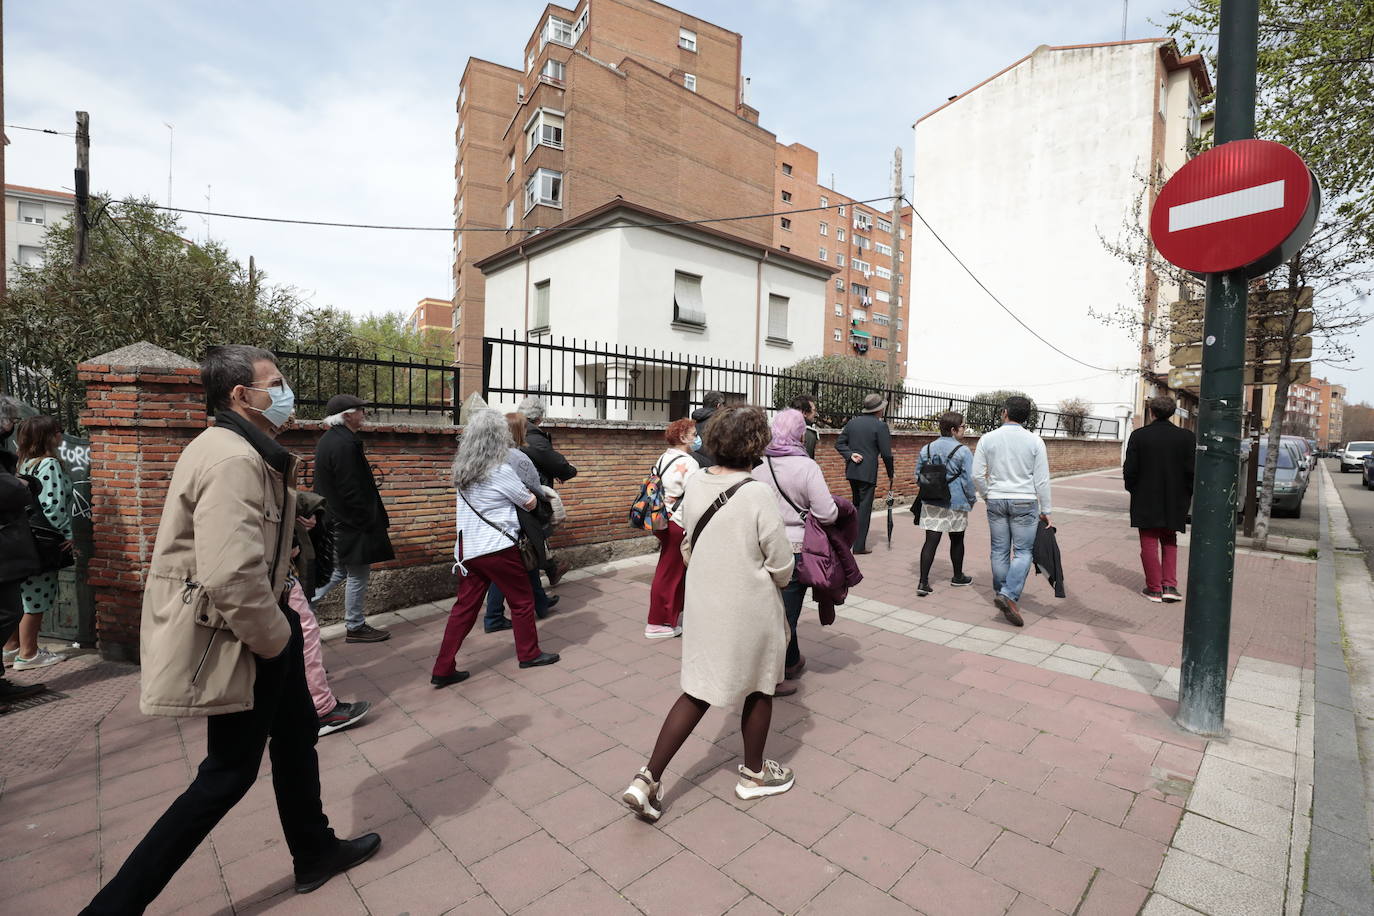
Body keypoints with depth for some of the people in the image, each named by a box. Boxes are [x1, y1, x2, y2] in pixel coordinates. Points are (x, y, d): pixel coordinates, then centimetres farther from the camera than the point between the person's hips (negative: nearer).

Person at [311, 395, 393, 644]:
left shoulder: (328, 440, 11)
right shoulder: (345, 444, -22)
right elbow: (351, 491, -24)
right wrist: (369, 523, -16)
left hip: (333, 520, 10)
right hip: (351, 523, -10)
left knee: (339, 570, 21)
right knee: (358, 575, 4)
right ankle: (355, 627, 16)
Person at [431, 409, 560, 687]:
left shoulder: (462, 470, 7)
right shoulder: (501, 472, -13)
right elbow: (529, 503, -4)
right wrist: (531, 494, 19)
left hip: (468, 549, 7)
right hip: (498, 549, -6)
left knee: (464, 607, 11)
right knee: (522, 600, 11)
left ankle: (443, 670, 12)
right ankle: (529, 654, 24)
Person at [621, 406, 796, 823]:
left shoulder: (694, 484, -6)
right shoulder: (757, 495, -22)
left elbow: (687, 546, 6)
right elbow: (781, 566, -14)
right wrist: (777, 580, 8)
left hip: (703, 604, 5)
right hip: (750, 610, -5)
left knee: (697, 691, 17)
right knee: (758, 689, 19)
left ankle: (647, 779, 15)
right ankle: (754, 774, 39)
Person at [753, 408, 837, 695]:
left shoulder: (758, 468, -2)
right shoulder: (807, 467, -14)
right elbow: (827, 514, -17)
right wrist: (837, 505, 5)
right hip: (795, 549, -4)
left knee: (782, 609, 22)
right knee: (787, 613, 8)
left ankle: (792, 661, 40)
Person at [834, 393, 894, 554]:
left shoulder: (852, 422, 8)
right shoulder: (880, 426, -10)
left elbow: (839, 443, 6)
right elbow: (886, 454, -10)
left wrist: (850, 454, -4)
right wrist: (890, 475, 1)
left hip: (851, 471, 6)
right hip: (868, 473, -6)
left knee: (856, 505, 20)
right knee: (865, 507, 0)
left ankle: (854, 539, 26)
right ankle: (859, 546, 2)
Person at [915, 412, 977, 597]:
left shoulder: (927, 449, 3)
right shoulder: (962, 451, -12)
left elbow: (918, 475, 8)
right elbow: (968, 479, -10)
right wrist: (972, 499, 4)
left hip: (931, 503, 3)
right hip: (955, 503, -3)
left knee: (931, 541, 2)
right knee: (957, 540, 16)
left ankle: (923, 582, -5)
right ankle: (958, 577, 34)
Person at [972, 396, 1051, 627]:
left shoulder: (987, 439, -2)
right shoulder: (1035, 441, -4)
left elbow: (977, 475, -4)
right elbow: (1042, 479, -3)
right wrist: (1045, 510, 4)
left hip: (996, 501, 2)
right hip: (1024, 502, -1)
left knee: (1000, 551, 11)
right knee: (1023, 552, 2)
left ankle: (1001, 593, 21)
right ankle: (1009, 595, -13)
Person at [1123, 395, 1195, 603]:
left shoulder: (1138, 436, -8)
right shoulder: (1186, 437, -3)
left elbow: (1130, 469, -8)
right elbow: (1191, 470, -3)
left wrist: (1133, 489, 8)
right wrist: (1186, 496, 9)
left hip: (1145, 500, -2)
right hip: (1173, 502, 2)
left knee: (1149, 543, 6)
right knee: (1169, 542, 18)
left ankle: (1154, 588, 10)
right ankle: (1169, 585, 10)